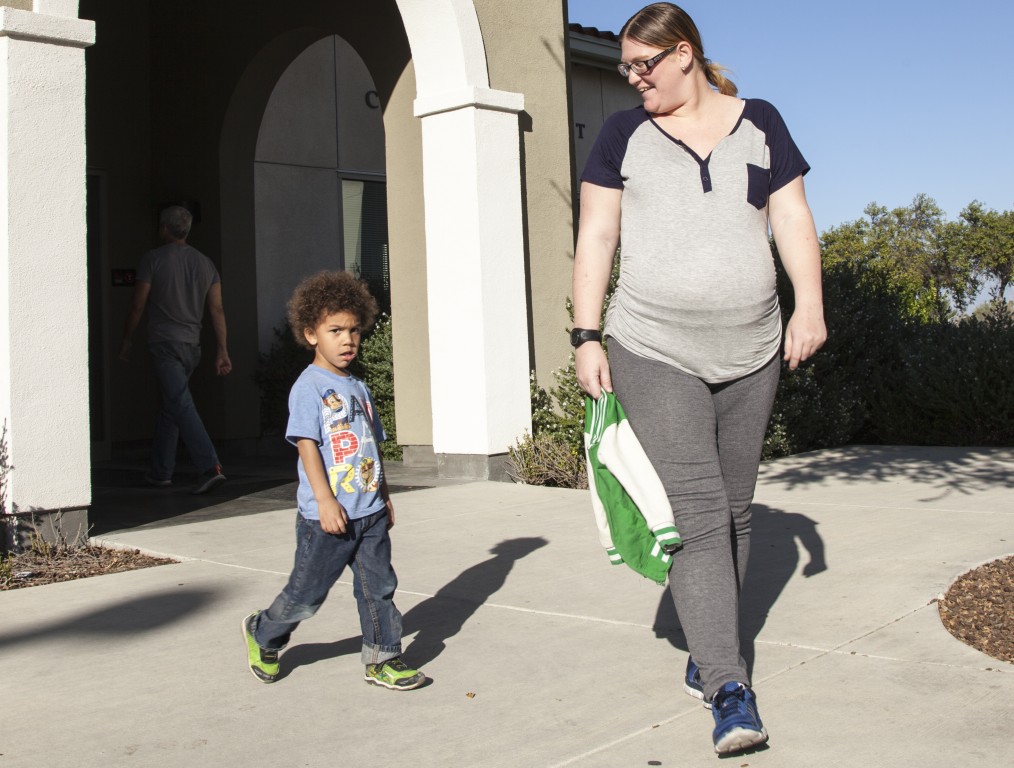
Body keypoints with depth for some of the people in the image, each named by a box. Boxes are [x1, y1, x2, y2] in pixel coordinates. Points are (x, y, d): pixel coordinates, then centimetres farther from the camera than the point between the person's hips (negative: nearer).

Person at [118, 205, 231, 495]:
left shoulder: (153, 259, -5)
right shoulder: (205, 263, 10)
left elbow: (137, 305, -3)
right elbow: (217, 310, 6)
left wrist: (126, 340, 9)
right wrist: (222, 350, 7)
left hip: (164, 343, -6)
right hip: (192, 346, 6)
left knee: (181, 405, -13)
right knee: (169, 408, 17)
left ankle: (210, 467, -26)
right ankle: (161, 471, 23)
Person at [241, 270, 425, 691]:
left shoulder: (358, 388, 13)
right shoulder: (309, 387, -10)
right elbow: (306, 444, -16)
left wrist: (385, 496, 19)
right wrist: (325, 500, -22)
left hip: (370, 512, 6)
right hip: (327, 514, -6)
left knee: (378, 586, 7)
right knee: (307, 593, 6)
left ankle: (382, 660, 18)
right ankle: (263, 635, 30)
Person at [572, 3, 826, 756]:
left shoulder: (759, 123, 8)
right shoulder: (625, 133, 4)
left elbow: (794, 220, 4)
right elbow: (596, 237, 2)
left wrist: (810, 304, -9)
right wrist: (587, 336, -5)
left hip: (751, 354, 3)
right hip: (655, 354, -2)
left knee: (734, 509, 9)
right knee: (697, 511, -13)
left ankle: (707, 652, 28)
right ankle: (731, 691, -14)